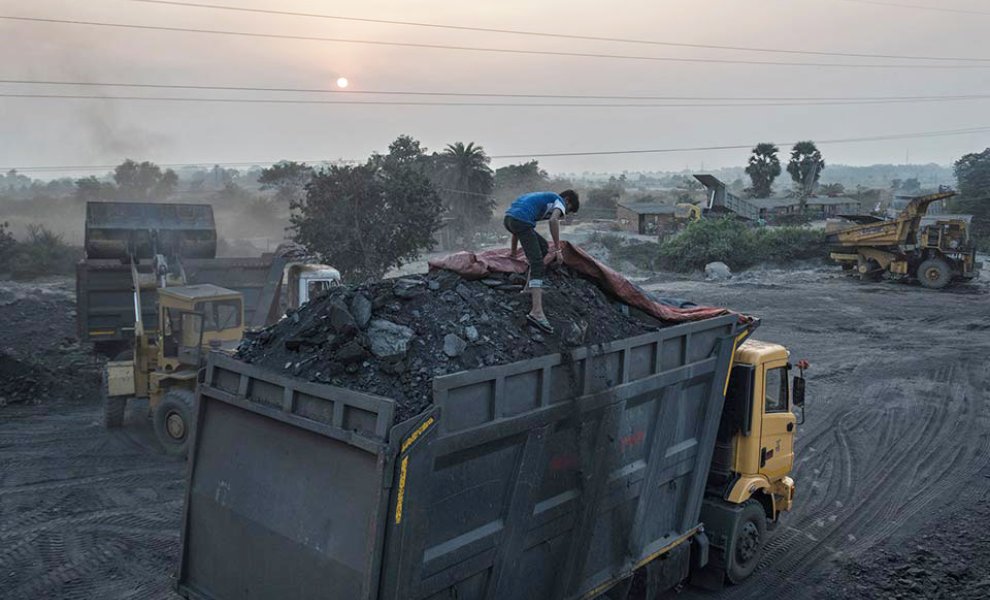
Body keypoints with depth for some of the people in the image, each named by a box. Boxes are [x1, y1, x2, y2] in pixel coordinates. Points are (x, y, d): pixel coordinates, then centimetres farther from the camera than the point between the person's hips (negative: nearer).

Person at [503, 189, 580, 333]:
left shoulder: (543, 198, 36)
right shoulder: (559, 201, 12)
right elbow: (553, 220, -12)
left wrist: (514, 252, 45)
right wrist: (557, 249, -8)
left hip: (509, 218, 9)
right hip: (522, 221, -9)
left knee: (542, 246, 25)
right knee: (537, 264, -12)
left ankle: (532, 288, 22)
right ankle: (536, 312, -24)